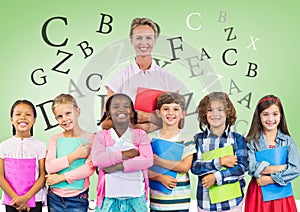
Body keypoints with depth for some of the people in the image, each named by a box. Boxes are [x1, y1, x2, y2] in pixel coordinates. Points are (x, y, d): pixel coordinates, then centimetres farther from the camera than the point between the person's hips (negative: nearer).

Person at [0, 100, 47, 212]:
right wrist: (16, 198, -11)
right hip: (11, 201, 1)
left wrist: (25, 198, -14)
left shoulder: (40, 146, -1)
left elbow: (43, 176, -5)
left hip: (34, 201, -1)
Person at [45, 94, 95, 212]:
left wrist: (61, 177, -12)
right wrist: (74, 156, -13)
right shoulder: (55, 139, 4)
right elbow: (49, 167, -7)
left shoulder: (90, 138, -3)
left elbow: (90, 169, -12)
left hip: (78, 198, -2)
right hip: (55, 197, 2)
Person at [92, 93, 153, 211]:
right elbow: (97, 160, -13)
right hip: (110, 197, 0)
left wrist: (116, 167, -16)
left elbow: (148, 160, -11)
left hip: (135, 197, 1)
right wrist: (125, 154, -14)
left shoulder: (140, 135, 4)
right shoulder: (102, 136, 3)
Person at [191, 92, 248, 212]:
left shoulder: (238, 139, 0)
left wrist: (216, 176, -16)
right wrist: (220, 162, -17)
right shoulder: (198, 139, 2)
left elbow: (243, 168, -8)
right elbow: (194, 167, -8)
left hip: (232, 200, 0)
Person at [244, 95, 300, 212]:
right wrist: (283, 167, -13)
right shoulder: (252, 141, -1)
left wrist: (270, 179, -15)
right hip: (258, 194, -1)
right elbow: (252, 168, -14)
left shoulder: (287, 141, 2)